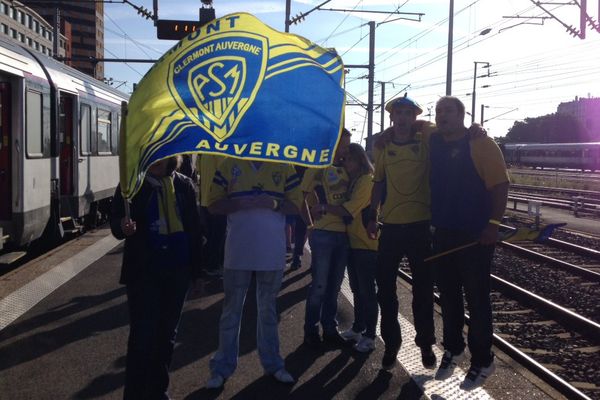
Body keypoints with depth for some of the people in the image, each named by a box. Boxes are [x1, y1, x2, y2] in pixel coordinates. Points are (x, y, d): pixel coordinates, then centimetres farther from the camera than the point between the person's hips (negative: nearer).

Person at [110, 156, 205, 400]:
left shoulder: (184, 185, 5)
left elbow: (194, 226, 8)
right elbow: (115, 221, -2)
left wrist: (195, 265, 4)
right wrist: (123, 227, -25)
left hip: (178, 271, 3)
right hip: (143, 270, -3)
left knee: (166, 335, 14)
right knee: (142, 336, -5)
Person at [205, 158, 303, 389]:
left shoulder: (284, 166, 2)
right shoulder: (230, 165, -1)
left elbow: (295, 205, 2)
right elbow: (214, 205, -3)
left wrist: (274, 203, -18)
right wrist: (241, 203, -20)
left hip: (272, 252, 1)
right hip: (238, 251, -1)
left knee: (268, 309, 16)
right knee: (232, 309, 9)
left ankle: (272, 363, 29)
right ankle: (222, 367, 20)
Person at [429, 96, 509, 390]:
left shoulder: (481, 144, -9)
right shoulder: (433, 143, 7)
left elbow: (499, 185, -12)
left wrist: (493, 225, -18)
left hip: (475, 235, -6)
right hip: (443, 233, 6)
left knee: (476, 297, 1)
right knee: (448, 295, 14)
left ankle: (482, 361, 14)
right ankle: (453, 349, 31)